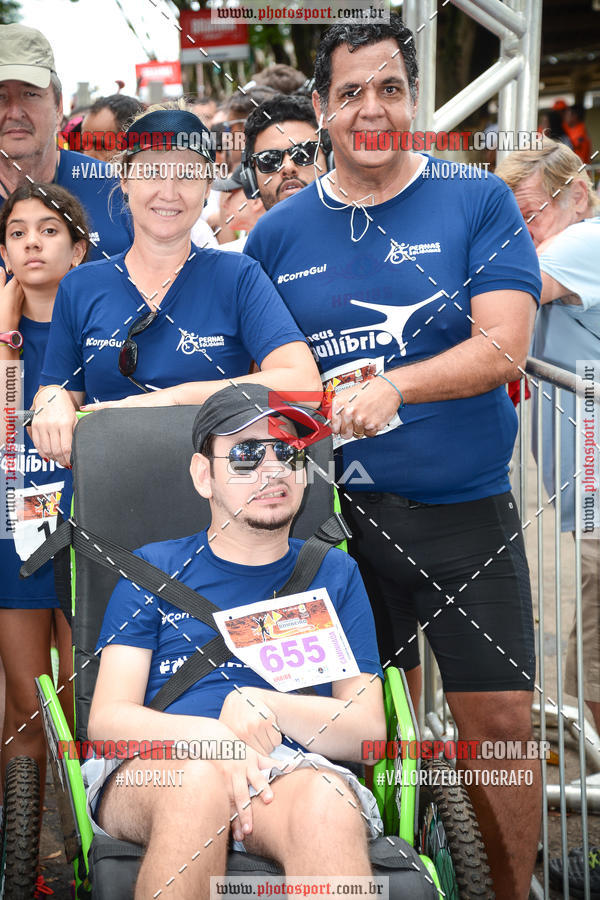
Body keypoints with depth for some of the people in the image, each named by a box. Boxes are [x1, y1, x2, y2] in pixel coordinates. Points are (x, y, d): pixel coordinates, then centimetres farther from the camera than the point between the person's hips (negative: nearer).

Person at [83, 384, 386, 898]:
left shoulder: (335, 575, 20)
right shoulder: (155, 569, 17)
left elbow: (369, 730, 11)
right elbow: (106, 720, 5)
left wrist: (266, 707, -10)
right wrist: (209, 737, -17)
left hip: (290, 770, -2)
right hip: (151, 769, 2)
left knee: (327, 802, -38)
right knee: (199, 779, -36)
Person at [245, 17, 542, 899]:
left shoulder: (479, 203, -1)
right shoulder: (279, 232, 6)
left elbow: (503, 347, -12)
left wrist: (393, 385, -26)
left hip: (468, 513, -1)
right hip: (342, 517, 2)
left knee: (499, 724, 0)